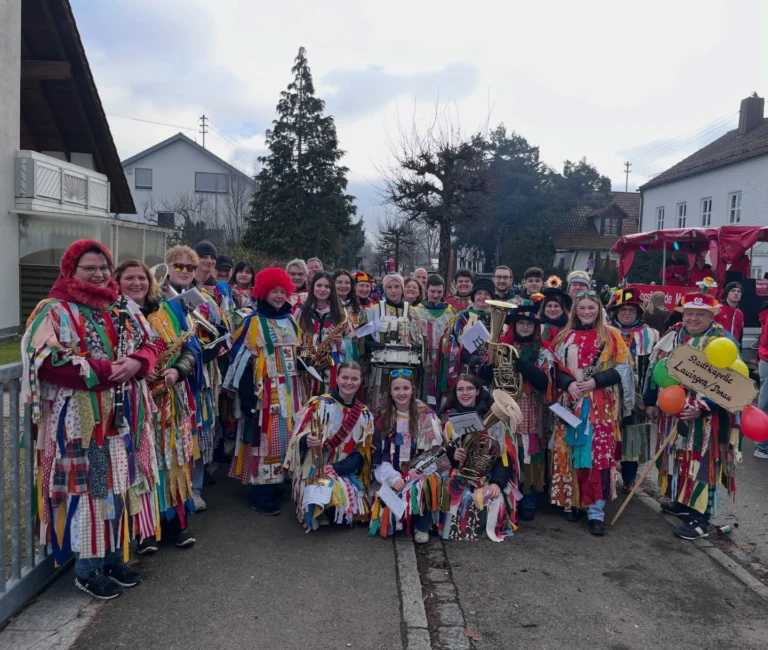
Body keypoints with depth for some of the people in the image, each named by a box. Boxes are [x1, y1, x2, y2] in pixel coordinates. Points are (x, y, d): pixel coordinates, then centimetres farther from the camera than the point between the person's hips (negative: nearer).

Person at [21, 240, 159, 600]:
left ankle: (115, 557, 29)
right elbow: (47, 363, -17)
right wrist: (104, 370, -21)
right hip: (81, 421, -6)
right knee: (89, 488, 0)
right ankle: (87, 569, 17)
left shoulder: (125, 308, 11)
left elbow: (151, 344, 11)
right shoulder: (54, 311, -7)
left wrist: (136, 363, -12)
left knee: (121, 485, 13)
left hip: (124, 417, 6)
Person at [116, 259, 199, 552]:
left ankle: (176, 520, 19)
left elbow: (191, 348, 6)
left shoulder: (170, 310, 10)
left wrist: (177, 371, -12)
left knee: (173, 456, 6)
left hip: (171, 399, 3)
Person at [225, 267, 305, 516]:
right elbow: (242, 358, -11)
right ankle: (261, 496, 5)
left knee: (287, 437, 10)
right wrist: (247, 394, -17)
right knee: (266, 437, -4)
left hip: (289, 390, 6)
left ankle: (278, 484, 23)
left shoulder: (290, 321, 12)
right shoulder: (254, 322, -6)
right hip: (266, 390, -6)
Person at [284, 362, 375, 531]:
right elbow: (299, 437, -9)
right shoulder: (317, 404, -7)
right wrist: (307, 440, -35)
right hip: (315, 471, -4)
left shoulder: (365, 414, 7)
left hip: (346, 473, 4)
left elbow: (364, 451, 4)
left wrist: (338, 469, -13)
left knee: (350, 507, -17)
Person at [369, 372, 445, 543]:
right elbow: (379, 453, -1)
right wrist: (393, 477, -17)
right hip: (392, 474, 1)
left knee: (426, 484, -34)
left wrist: (419, 469, -18)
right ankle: (393, 522, 6)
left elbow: (435, 448, -2)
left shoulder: (426, 415, 0)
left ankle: (422, 526, -8)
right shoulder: (383, 417, 4)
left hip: (420, 470, -1)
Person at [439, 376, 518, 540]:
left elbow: (503, 453, -2)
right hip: (456, 477, 1)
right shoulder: (447, 419, 9)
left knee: (492, 500, -31)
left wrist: (497, 482, -17)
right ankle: (456, 530, -7)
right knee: (459, 500, -30)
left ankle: (490, 531, -6)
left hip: (487, 477, -1)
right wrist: (451, 454, -14)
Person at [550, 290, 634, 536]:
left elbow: (622, 368, -1)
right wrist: (568, 384, -12)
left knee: (599, 452, -7)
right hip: (571, 402, 3)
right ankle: (572, 501, 19)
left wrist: (595, 381, -14)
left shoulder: (611, 335, 4)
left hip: (601, 405, -2)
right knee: (570, 452, 4)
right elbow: (556, 368, 7)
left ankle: (596, 512, -1)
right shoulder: (565, 336, 10)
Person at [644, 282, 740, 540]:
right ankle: (681, 501, 32)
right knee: (677, 457, 16)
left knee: (701, 463, -2)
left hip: (706, 415, -6)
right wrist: (651, 401, 10)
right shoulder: (673, 336, 6)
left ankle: (700, 518, 4)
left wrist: (702, 408, -23)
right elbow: (655, 369, 11)